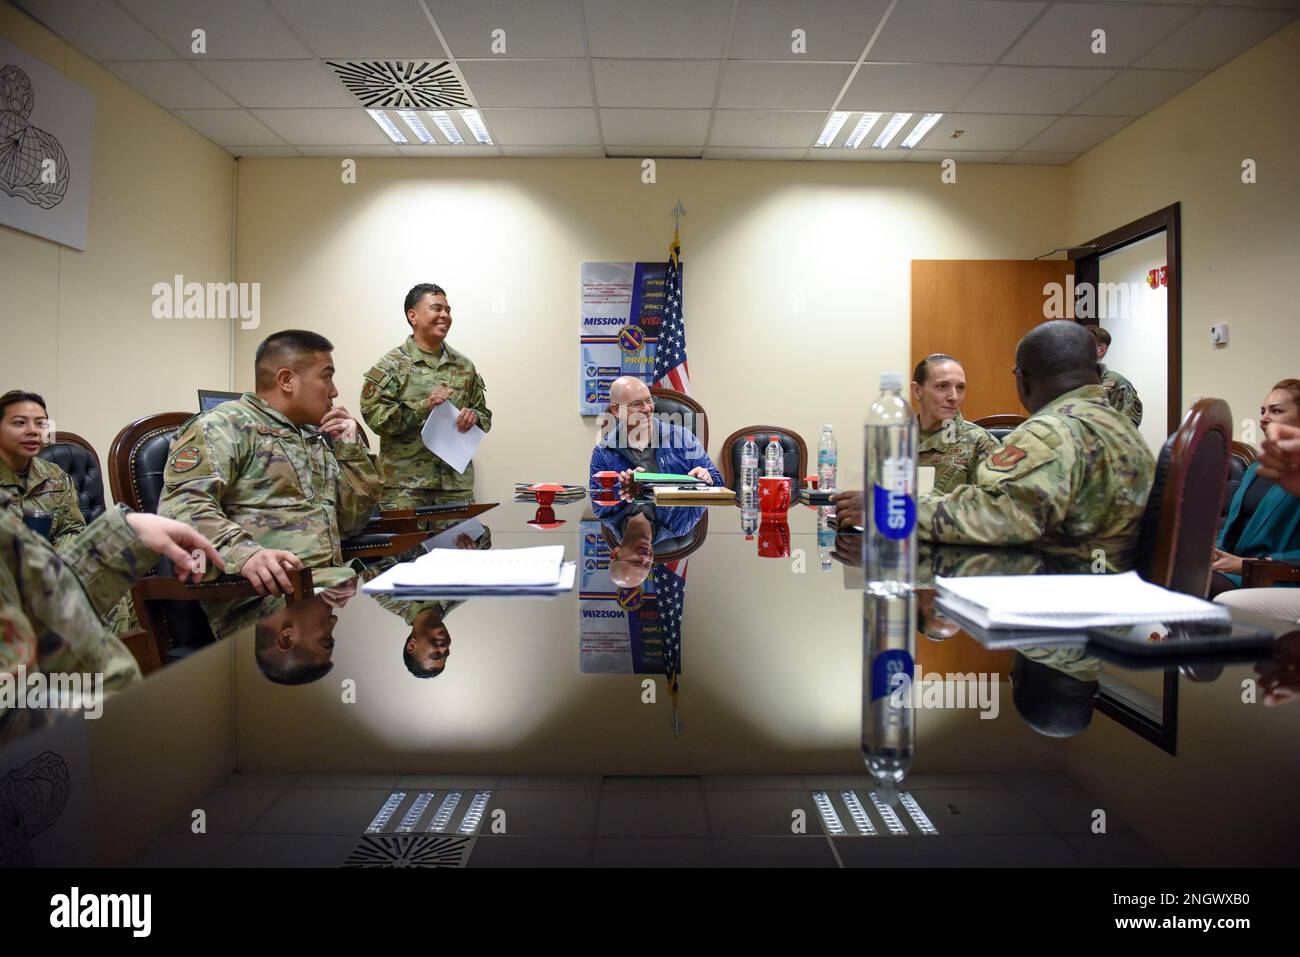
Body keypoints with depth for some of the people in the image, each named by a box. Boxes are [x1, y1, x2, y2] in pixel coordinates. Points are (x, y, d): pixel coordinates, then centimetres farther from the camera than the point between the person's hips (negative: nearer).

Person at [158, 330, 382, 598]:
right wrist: (243, 551, -30)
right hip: (265, 590, -6)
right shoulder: (226, 424, 2)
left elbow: (352, 522, 21)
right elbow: (182, 505, -13)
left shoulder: (317, 438, 23)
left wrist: (351, 448, 12)